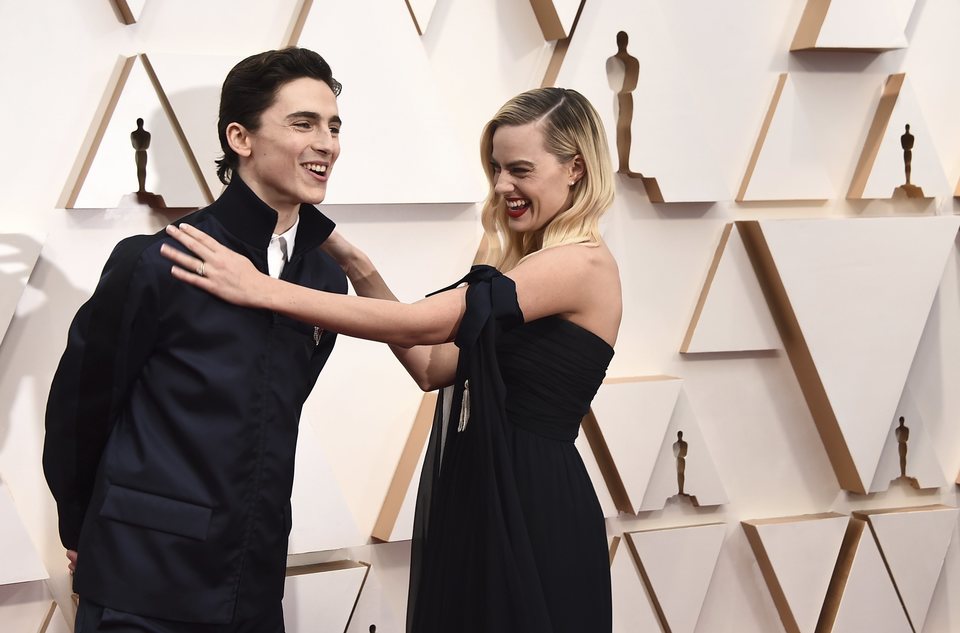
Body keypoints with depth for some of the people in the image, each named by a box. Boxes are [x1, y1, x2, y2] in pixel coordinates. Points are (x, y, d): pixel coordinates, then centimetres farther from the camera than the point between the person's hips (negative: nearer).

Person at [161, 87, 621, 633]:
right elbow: (433, 367, 7)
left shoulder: (583, 264, -16)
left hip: (533, 515, -8)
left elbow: (418, 323, -21)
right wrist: (358, 268, -1)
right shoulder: (528, 263, 15)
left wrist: (263, 290, -22)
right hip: (484, 499, 9)